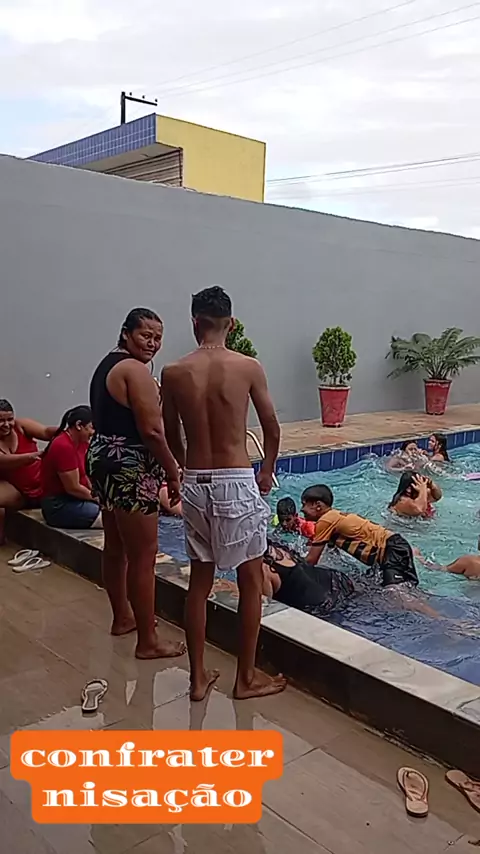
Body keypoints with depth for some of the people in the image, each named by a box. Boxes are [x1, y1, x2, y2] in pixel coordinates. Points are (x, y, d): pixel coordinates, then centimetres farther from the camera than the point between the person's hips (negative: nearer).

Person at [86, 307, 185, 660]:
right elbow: (152, 431, -22)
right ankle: (148, 642, 8)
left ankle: (123, 617, 39)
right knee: (143, 556, -2)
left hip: (103, 460, 11)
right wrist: (173, 474, -12)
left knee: (116, 547, 22)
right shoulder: (136, 370, -17)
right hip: (130, 469, -11)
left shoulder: (108, 364, 15)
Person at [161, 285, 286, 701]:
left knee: (199, 580, 15)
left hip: (195, 484, 3)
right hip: (236, 483, -3)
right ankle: (247, 677, 22)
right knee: (251, 579, 12)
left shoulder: (173, 373, -2)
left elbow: (171, 437, 8)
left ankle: (199, 677, 25)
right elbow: (273, 430, 0)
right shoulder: (248, 367, -8)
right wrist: (267, 472, 17)